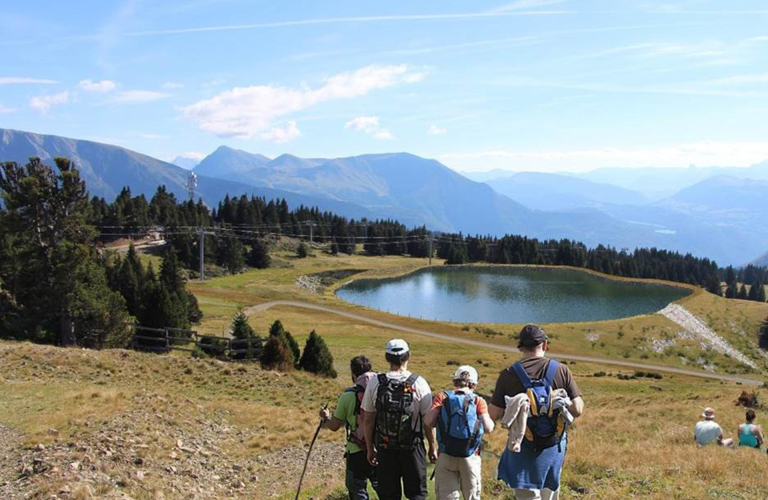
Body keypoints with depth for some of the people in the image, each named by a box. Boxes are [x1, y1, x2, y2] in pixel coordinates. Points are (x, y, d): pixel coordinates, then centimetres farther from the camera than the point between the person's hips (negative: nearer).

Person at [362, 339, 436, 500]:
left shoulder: (374, 383, -4)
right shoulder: (419, 383, -9)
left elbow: (368, 420, 0)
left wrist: (370, 448, 11)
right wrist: (433, 447, 7)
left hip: (385, 448, 2)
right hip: (413, 448, -1)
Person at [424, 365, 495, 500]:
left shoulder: (442, 397, 0)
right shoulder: (479, 401, 0)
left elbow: (428, 421, -11)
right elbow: (488, 428, -9)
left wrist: (440, 423, 9)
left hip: (446, 457, 0)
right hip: (470, 458, 0)